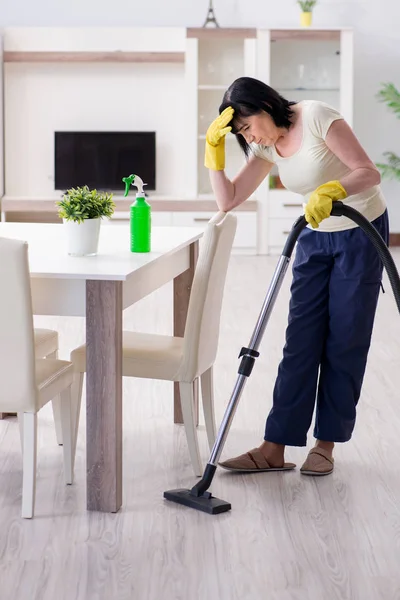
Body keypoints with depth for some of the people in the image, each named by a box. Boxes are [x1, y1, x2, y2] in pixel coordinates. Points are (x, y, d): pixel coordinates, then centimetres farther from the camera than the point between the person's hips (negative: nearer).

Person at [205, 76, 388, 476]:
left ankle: (325, 444, 11)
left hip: (362, 232, -6)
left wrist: (329, 190, -41)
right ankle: (274, 449, 1)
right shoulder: (267, 147, 1)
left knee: (345, 342, 0)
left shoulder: (317, 118, -20)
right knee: (301, 342, 1)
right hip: (315, 238, 6)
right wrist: (215, 147, -9)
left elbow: (369, 173, -24)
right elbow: (228, 200, 0)